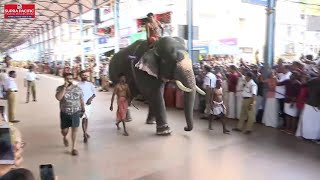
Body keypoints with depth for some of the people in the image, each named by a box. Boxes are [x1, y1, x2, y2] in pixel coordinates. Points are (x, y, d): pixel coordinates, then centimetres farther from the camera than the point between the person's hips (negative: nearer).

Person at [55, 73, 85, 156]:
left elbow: (81, 99, 9)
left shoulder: (78, 88, -3)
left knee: (74, 129, -1)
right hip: (64, 113, 0)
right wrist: (65, 87, -28)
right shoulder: (60, 88, -8)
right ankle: (65, 138, 47)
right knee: (64, 130, 9)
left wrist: (83, 108, 16)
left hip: (75, 113, 0)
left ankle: (73, 147, 13)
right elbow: (58, 98, -27)